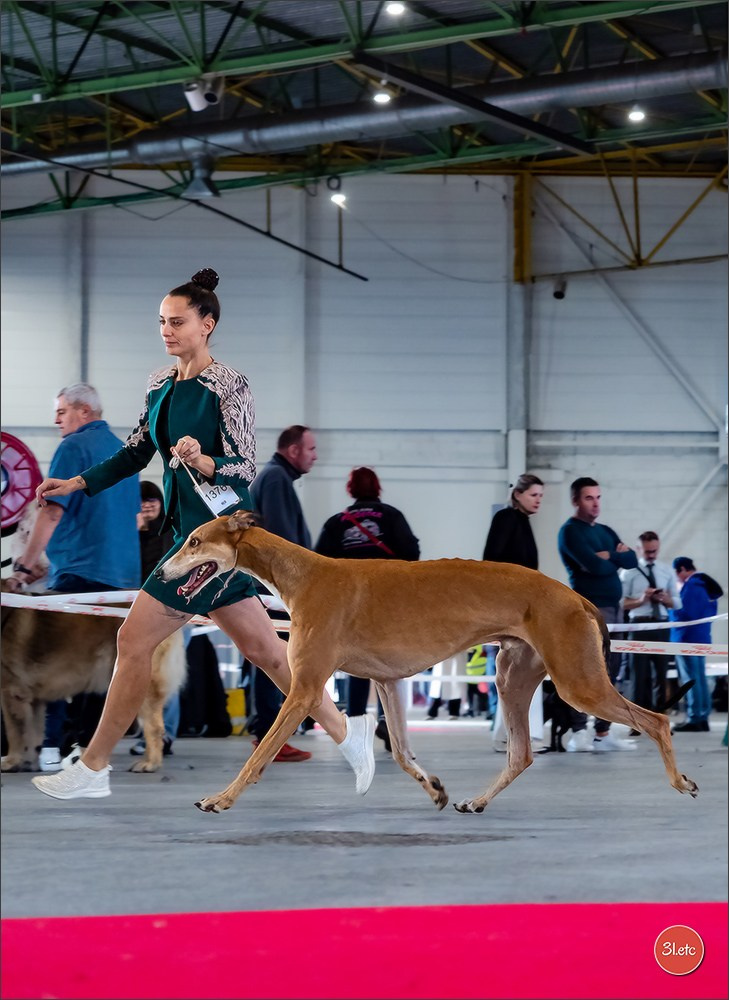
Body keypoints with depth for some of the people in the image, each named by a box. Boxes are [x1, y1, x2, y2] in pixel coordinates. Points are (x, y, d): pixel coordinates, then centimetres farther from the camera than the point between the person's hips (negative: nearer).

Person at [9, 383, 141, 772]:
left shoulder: (74, 447, -7)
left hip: (77, 572, -7)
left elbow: (53, 511, -15)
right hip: (122, 575, 7)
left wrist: (25, 566, -14)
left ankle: (51, 745, -12)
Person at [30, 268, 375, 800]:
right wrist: (76, 483, 10)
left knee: (135, 640, -8)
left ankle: (93, 767, 0)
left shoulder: (228, 386, -12)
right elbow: (136, 453, 19)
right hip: (190, 530, 8)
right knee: (262, 646, 12)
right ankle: (345, 731, 23)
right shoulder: (161, 383, 10)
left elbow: (245, 470, -16)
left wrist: (203, 462, -36)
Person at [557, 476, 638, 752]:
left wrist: (609, 557, -8)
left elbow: (632, 560, 8)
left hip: (611, 607, 8)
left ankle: (603, 733, 10)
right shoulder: (571, 532, -4)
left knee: (610, 668, 7)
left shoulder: (605, 532, 21)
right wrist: (617, 559, 2)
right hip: (591, 607, -8)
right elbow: (596, 566, -17)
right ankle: (579, 733, -16)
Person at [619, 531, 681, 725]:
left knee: (660, 673, 6)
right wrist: (641, 600, -20)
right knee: (639, 674, -1)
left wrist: (665, 599, -9)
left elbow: (677, 603, 12)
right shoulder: (629, 571, 0)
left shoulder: (667, 570, 11)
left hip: (662, 625, 4)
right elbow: (622, 603, -5)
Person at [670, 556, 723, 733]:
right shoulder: (706, 584, 15)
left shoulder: (691, 586, -15)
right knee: (700, 679, 11)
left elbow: (685, 613, -22)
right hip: (702, 638, 10)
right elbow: (710, 611, 21)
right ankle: (703, 718, 12)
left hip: (687, 639, -10)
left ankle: (694, 719, -9)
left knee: (690, 680, -8)